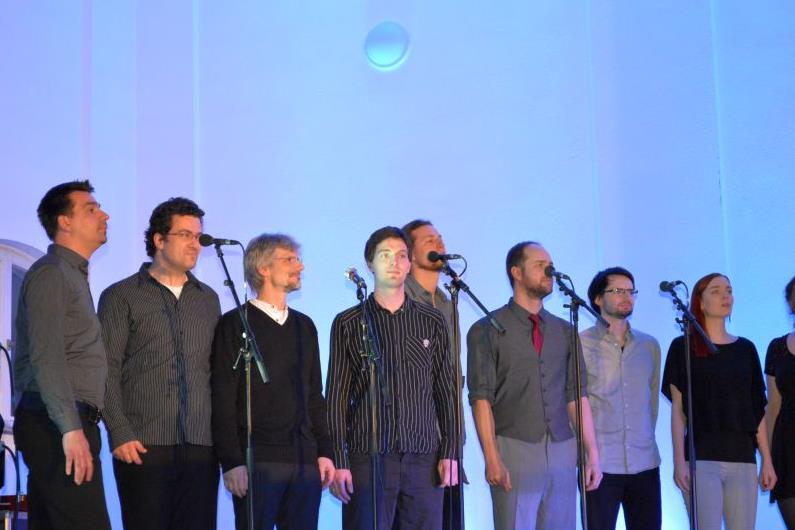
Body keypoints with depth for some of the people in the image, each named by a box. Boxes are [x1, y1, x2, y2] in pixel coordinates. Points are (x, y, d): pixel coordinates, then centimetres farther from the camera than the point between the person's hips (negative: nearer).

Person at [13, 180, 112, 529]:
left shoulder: (73, 274, 24)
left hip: (66, 425, 9)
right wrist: (71, 428, -23)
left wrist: (78, 425, 13)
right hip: (57, 426, -9)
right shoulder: (50, 274, -6)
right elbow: (46, 359, -17)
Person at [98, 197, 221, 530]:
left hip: (201, 444, 4)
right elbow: (108, 370, -2)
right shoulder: (121, 297, 4)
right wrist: (120, 434, -11)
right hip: (143, 444, -4)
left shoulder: (208, 299, 18)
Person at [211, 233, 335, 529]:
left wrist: (324, 451, 11)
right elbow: (223, 400, -6)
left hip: (305, 460, 5)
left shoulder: (304, 326, 16)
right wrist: (232, 462, -12)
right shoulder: (235, 324, -1)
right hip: (257, 460, -5)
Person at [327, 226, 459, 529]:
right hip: (367, 458, -2)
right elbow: (336, 398, 2)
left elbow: (446, 391, 11)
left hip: (424, 458, 2)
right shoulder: (348, 324, 4)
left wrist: (449, 453, 3)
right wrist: (338, 461, -4)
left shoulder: (432, 322, 10)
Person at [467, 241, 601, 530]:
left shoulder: (564, 331, 14)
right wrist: (492, 459, -12)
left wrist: (592, 453, 7)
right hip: (515, 450, -4)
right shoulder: (487, 330, 1)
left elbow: (577, 395, 13)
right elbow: (481, 398, -5)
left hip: (562, 452, 4)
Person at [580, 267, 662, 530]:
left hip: (645, 464, 4)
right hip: (600, 465, -4)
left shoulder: (650, 345, 12)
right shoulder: (582, 344, -3)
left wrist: (646, 438, 13)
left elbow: (653, 397, 17)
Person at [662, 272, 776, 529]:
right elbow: (678, 409, 0)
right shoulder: (683, 347, 2)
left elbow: (757, 409, 12)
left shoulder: (745, 349, 11)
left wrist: (767, 460, 8)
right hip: (701, 458, -3)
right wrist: (679, 461, -7)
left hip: (743, 458, 3)